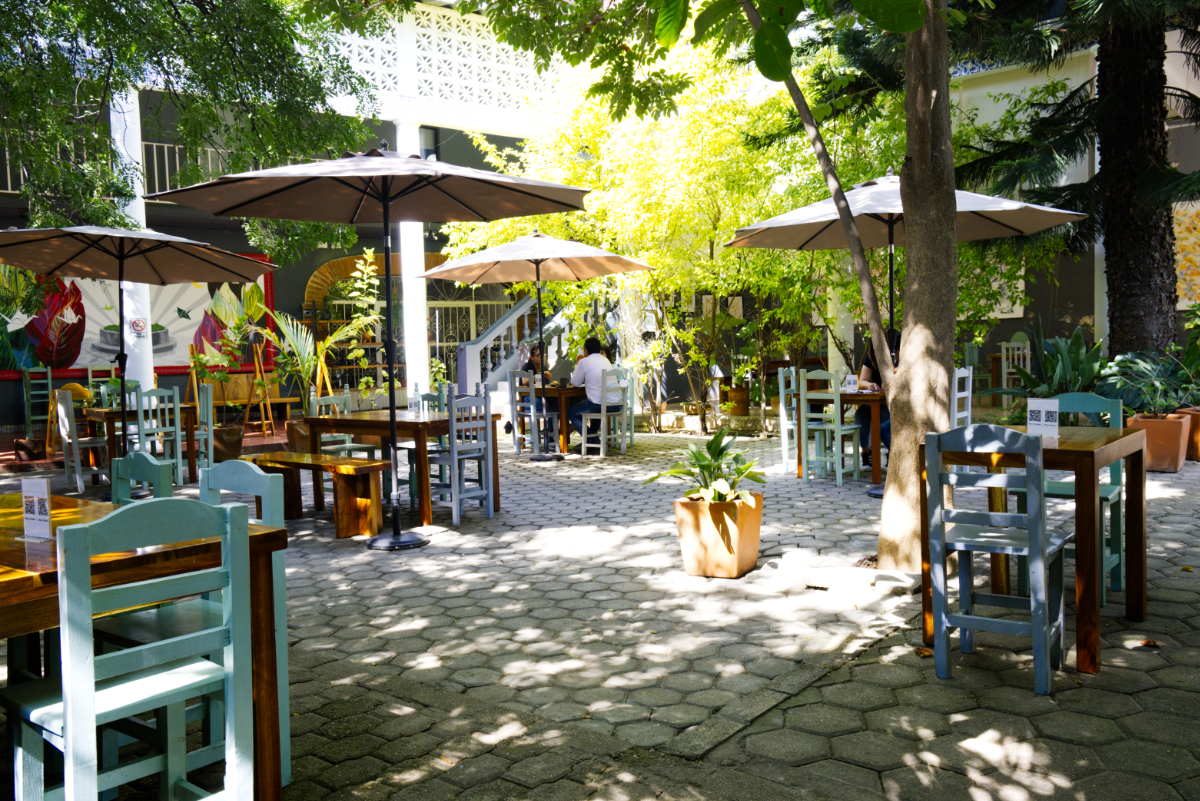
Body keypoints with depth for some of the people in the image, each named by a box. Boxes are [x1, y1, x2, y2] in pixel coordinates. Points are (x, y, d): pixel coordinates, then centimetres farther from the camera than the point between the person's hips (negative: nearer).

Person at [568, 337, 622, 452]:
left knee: (571, 413, 15)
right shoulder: (606, 360, 18)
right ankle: (594, 438, 34)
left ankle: (591, 441, 2)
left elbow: (575, 383, 8)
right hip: (616, 405, 7)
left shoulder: (584, 361, -2)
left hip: (599, 404, -7)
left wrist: (577, 364, 20)